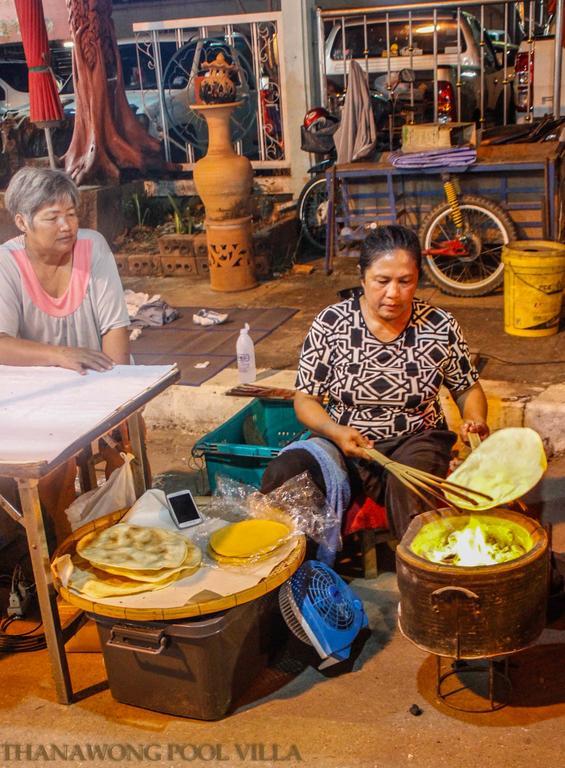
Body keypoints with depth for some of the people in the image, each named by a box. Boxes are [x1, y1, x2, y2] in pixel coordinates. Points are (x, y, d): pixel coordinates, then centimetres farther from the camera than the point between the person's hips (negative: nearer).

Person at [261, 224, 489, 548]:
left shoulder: (441, 327, -2)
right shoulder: (329, 324, -4)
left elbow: (469, 388, 12)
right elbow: (305, 399, 2)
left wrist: (476, 421, -10)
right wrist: (335, 432, -17)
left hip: (416, 442, 0)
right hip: (343, 443, 1)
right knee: (283, 473, -29)